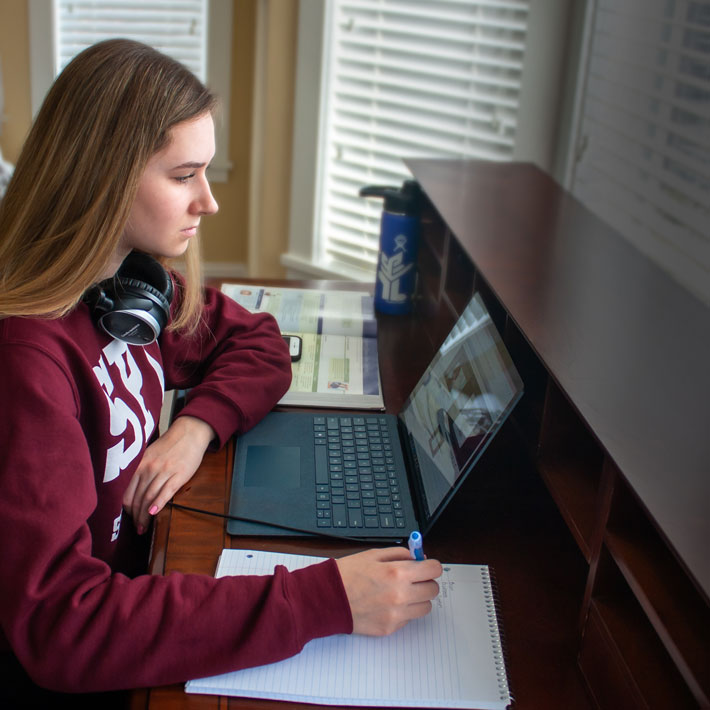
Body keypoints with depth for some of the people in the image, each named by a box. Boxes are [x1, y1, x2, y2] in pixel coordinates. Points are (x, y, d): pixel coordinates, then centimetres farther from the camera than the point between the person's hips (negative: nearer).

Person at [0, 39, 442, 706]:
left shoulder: (139, 282, -4)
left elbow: (256, 343, 12)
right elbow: (58, 624, -34)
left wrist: (198, 425, -11)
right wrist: (323, 600, -37)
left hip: (139, 568, 7)